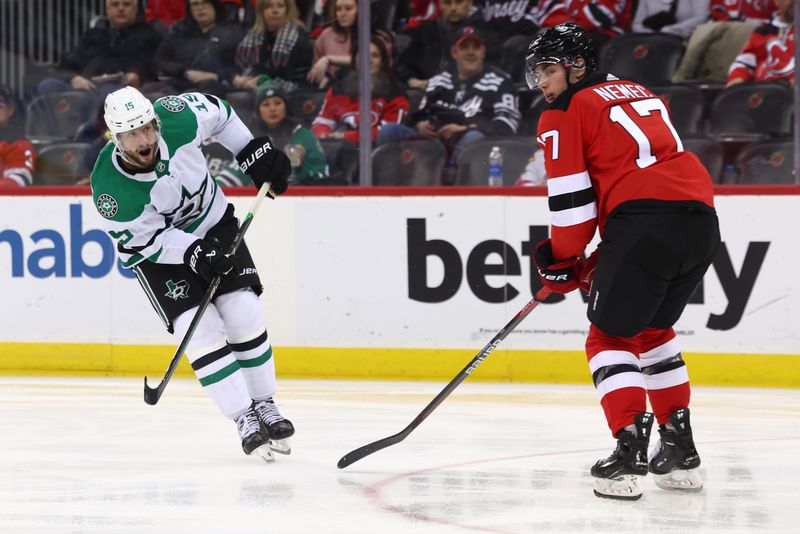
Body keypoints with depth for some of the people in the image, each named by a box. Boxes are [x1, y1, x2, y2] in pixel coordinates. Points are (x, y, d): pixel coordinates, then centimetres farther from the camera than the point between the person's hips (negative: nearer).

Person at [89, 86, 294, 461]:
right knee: (200, 329, -16)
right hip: (155, 249, -3)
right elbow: (146, 239, -21)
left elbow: (216, 111, -4)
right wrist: (194, 253, -32)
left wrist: (254, 152, -2)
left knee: (244, 315, -5)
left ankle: (264, 405, 12)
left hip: (214, 223, 3)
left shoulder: (177, 119, -26)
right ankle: (245, 420, -8)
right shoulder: (110, 190, -32)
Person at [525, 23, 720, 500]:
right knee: (653, 328, 25)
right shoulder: (640, 94, 30)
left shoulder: (565, 113, 7)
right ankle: (681, 451, 23)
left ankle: (630, 449, -11)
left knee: (611, 336, 5)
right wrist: (603, 258, 29)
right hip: (701, 222, 7)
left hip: (646, 226, -7)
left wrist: (563, 261, 17)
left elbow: (571, 200, 1)